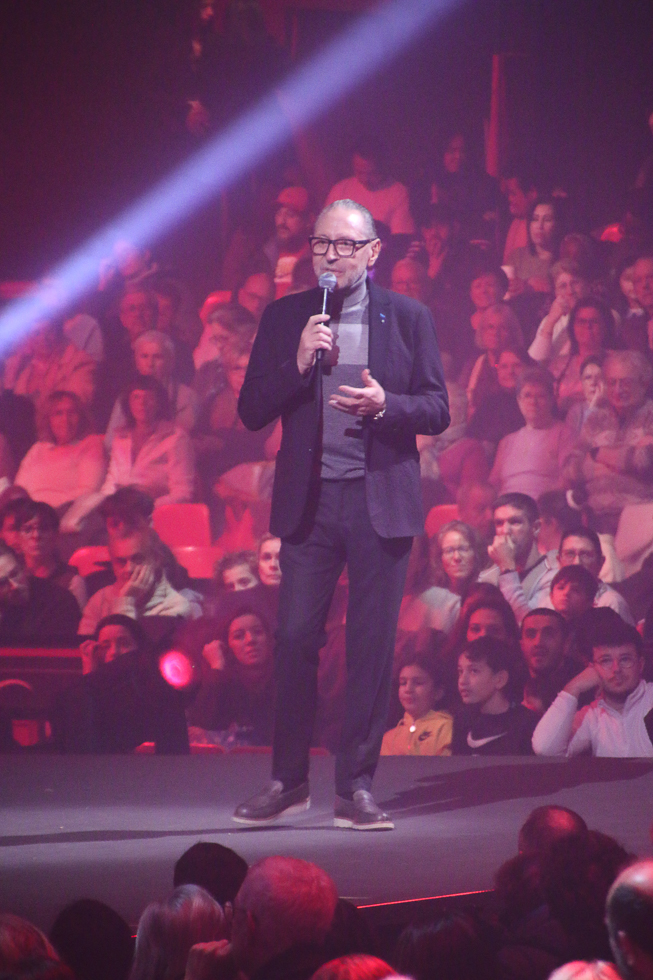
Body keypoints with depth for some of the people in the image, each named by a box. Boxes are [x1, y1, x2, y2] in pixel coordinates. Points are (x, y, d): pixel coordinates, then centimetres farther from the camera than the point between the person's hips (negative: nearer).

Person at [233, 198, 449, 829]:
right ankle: (288, 781, 10)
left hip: (381, 500, -1)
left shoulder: (408, 318, 5)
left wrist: (385, 405, -16)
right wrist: (298, 364, -11)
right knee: (294, 641, -2)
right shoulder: (284, 318, 8)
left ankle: (356, 787, 8)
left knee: (372, 647, 0)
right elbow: (251, 412, 5)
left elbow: (437, 411, 4)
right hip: (309, 500, 1)